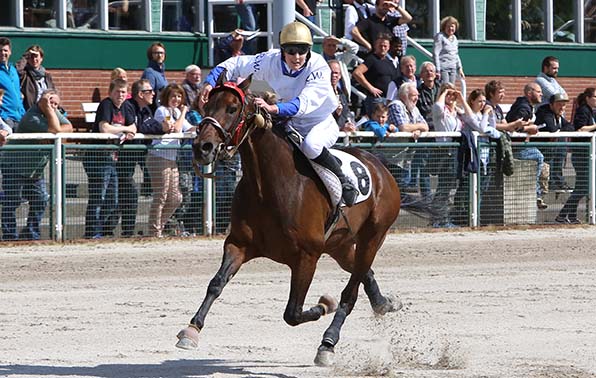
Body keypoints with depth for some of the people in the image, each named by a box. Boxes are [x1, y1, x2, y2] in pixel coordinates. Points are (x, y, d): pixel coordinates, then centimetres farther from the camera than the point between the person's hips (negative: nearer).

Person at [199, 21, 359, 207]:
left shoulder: (319, 68, -28)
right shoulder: (271, 61, -15)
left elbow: (304, 103, -41)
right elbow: (235, 65, -6)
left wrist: (273, 108, -56)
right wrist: (210, 83, -21)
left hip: (321, 124, -6)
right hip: (291, 124, 6)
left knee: (311, 145, -36)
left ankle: (346, 184, -18)